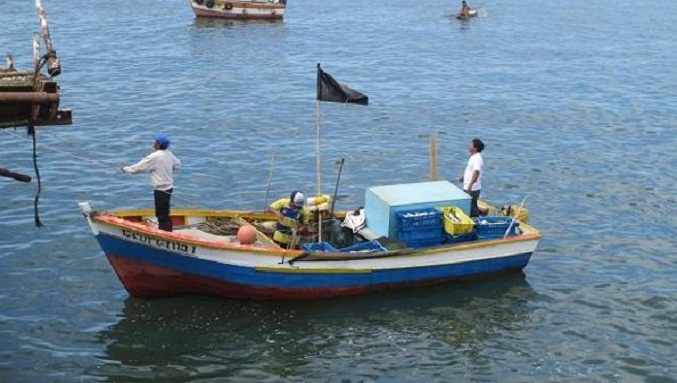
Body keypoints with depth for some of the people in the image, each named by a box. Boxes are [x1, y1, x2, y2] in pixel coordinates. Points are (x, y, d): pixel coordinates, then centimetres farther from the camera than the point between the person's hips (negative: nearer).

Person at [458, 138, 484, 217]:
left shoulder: (477, 159, -20)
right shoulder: (473, 157, 12)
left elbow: (476, 172, -32)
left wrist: (470, 185, -42)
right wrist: (463, 178, 41)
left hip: (472, 189, -10)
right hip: (468, 188, 10)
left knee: (472, 208, -3)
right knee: (469, 207, 18)